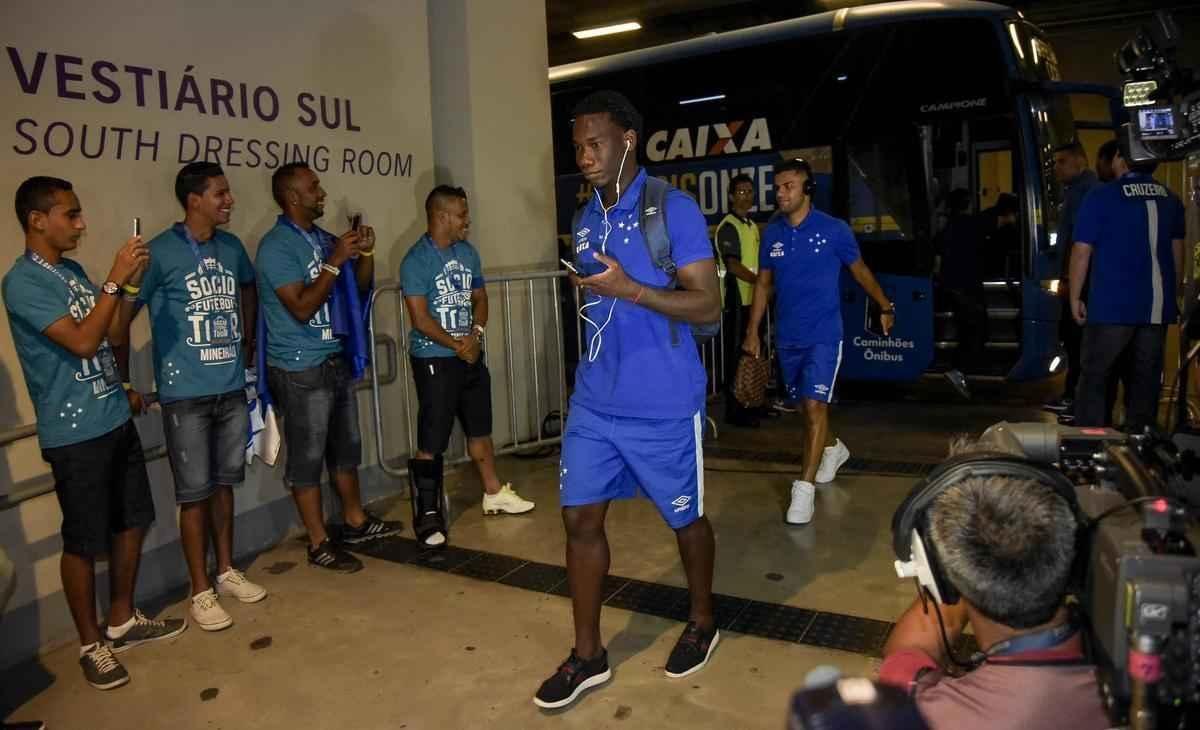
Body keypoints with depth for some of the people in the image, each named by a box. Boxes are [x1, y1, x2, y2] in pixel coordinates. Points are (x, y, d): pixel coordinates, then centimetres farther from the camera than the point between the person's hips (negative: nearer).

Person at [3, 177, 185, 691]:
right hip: (73, 434, -8)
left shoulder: (74, 271, 10)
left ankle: (123, 621, 32)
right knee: (83, 541, 5)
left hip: (115, 419, 8)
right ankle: (91, 643, 21)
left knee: (132, 521, 15)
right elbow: (81, 342, -24)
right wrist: (115, 279, -23)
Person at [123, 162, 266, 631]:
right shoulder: (160, 253, -11)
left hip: (232, 388, 5)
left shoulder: (232, 246, 6)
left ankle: (227, 572, 30)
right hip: (186, 395, -5)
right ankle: (201, 591, 16)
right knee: (194, 493, 3)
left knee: (224, 483, 15)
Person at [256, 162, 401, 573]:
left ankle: (356, 521, 33)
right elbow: (302, 307, -22)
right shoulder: (276, 246, -14)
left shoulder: (324, 238, 8)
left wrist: (365, 253, -3)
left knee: (346, 446, 18)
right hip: (299, 369, -8)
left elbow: (360, 287, 14)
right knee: (307, 457, 2)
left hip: (337, 359, 8)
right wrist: (335, 261, -20)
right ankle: (319, 544, 13)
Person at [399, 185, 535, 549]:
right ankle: (427, 513, 8)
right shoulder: (416, 261, -14)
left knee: (480, 427, 17)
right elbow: (420, 319, -17)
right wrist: (457, 346, -11)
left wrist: (476, 335, -8)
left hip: (470, 355, 7)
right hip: (434, 360, -7)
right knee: (431, 441, -3)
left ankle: (494, 493, 32)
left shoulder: (467, 252, 7)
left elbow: (479, 298, 10)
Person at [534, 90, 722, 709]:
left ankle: (702, 623, 37)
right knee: (581, 518, 5)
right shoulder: (587, 219, 11)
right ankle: (587, 656, 20)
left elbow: (708, 306, -15)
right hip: (594, 403, 6)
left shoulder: (673, 209, -11)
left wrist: (632, 290, -26)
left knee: (685, 518, 12)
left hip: (664, 406, -6)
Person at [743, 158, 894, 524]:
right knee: (807, 405, 17)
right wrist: (752, 330, 9)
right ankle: (833, 448, 45)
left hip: (823, 334, -4)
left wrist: (885, 307, 14)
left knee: (815, 405, -12)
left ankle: (805, 487, -6)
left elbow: (860, 270, 6)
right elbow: (763, 283, 10)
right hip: (787, 336, 4)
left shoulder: (834, 229, -8)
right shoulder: (771, 233, 1)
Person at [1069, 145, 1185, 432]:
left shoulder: (1101, 197, -7)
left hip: (1112, 306, -5)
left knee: (1095, 376, 3)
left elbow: (1082, 252, -8)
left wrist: (1075, 298, -1)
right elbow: (1177, 252, 16)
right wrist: (1172, 295, 24)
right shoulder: (1170, 199, 9)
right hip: (1158, 307, 5)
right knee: (1145, 378, 11)